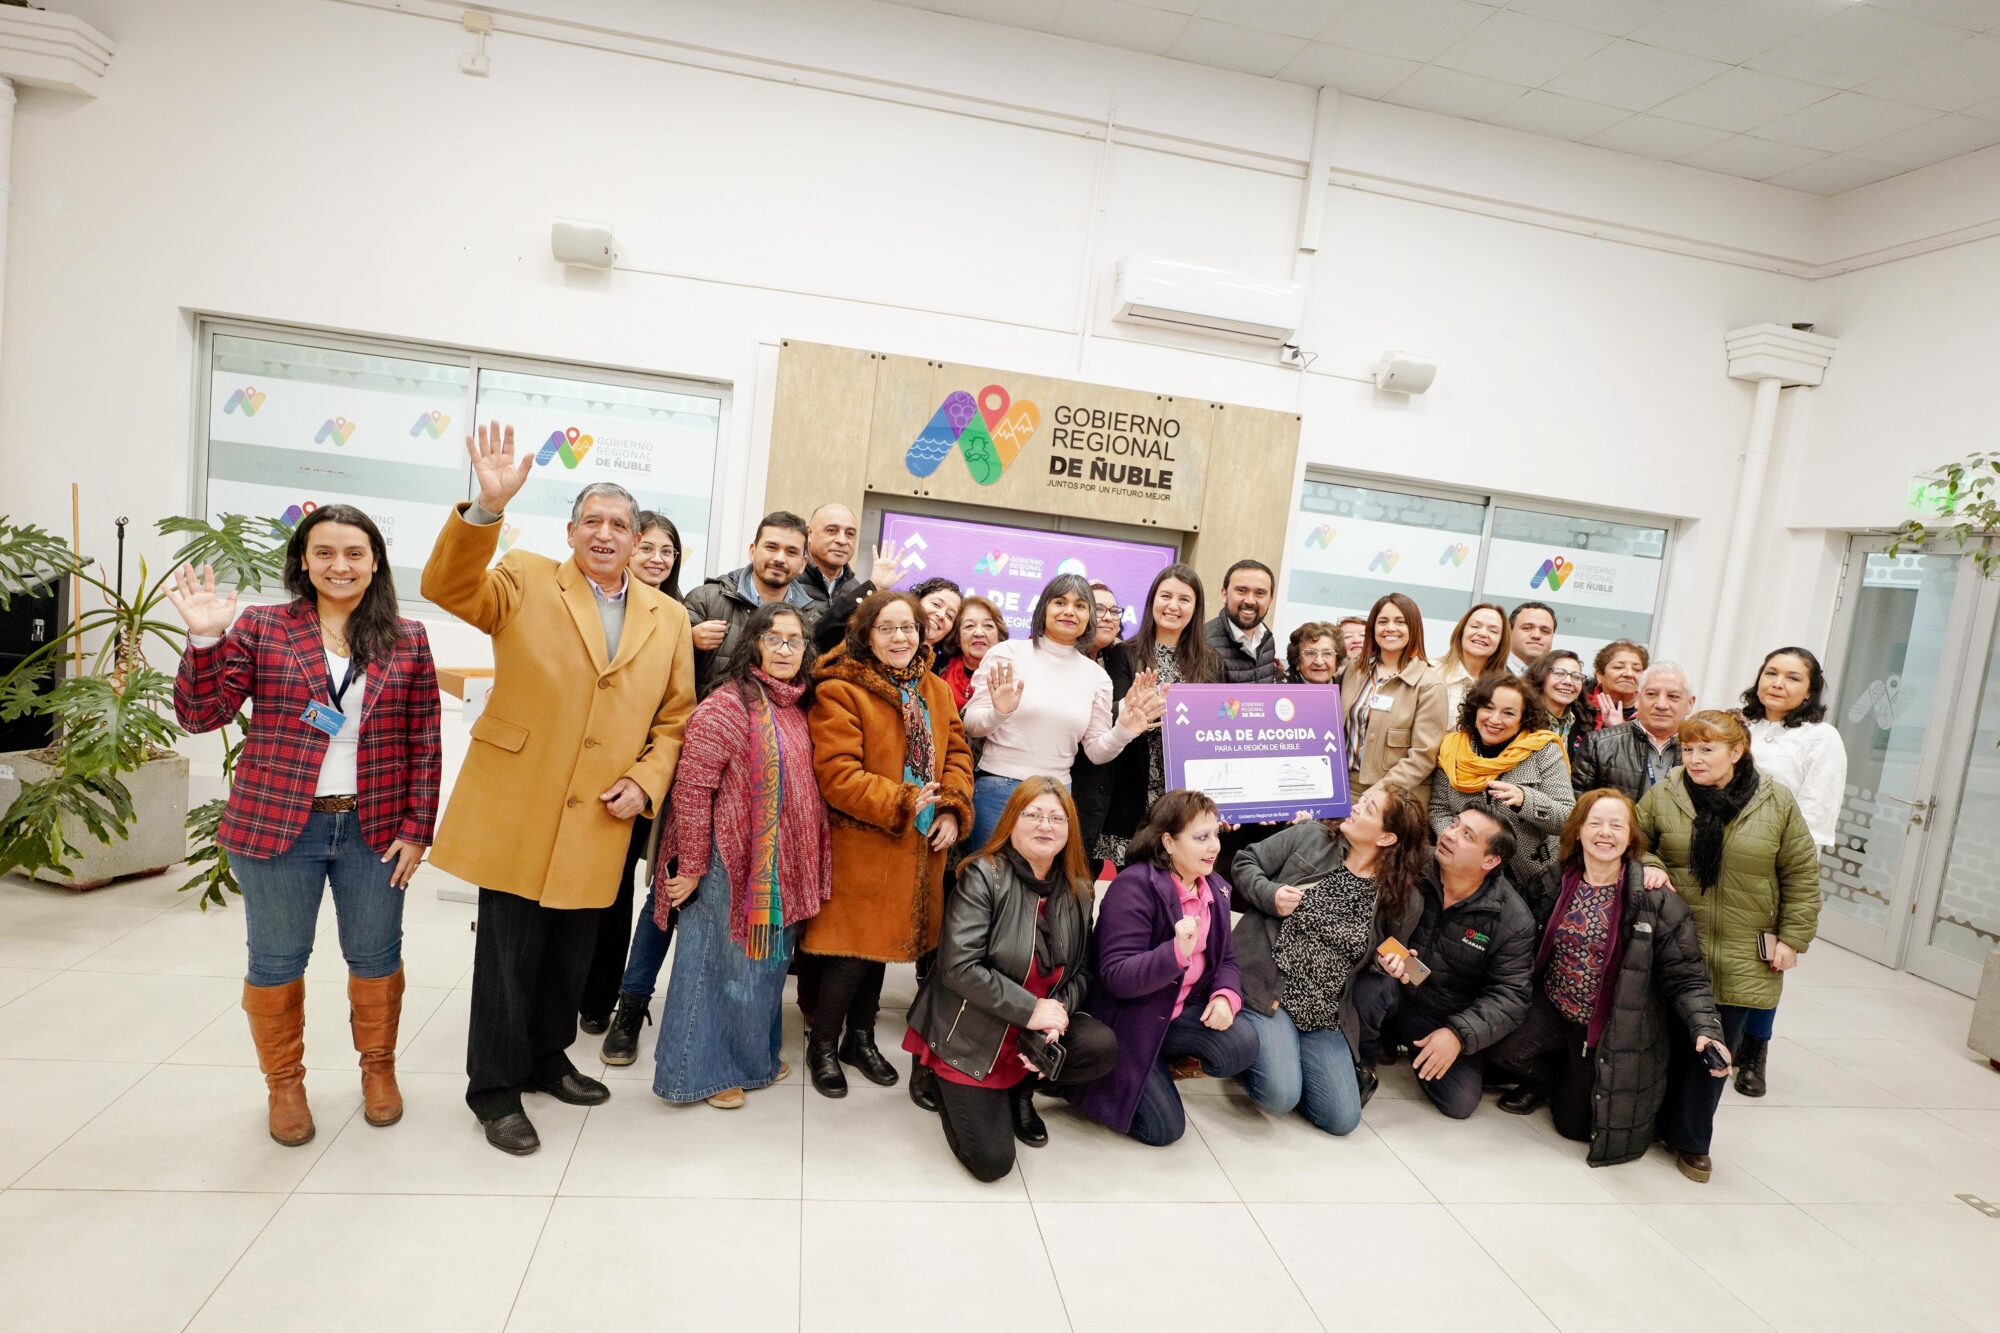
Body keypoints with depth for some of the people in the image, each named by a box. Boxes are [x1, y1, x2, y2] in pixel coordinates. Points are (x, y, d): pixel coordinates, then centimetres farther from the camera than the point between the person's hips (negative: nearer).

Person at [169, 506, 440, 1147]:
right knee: (276, 960, 12)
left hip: (375, 829, 1)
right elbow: (201, 714, -3)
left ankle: (378, 1066, 35)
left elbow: (424, 742, 2)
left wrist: (417, 828, -1)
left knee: (376, 956, 13)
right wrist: (205, 640, -18)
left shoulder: (407, 640, 1)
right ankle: (284, 1081, 34)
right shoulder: (261, 627, -1)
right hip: (276, 826, 0)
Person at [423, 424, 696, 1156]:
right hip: (515, 813, -3)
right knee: (509, 955, 6)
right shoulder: (526, 580, 0)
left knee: (571, 955, 17)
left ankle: (546, 1057, 38)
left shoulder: (668, 618, 7)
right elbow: (448, 587, -17)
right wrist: (488, 508, -32)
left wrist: (645, 783, -5)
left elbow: (675, 717, 9)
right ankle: (494, 1088, 24)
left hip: (598, 823, 3)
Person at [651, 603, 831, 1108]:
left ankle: (754, 1055, 38)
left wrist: (804, 861, 14)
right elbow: (692, 791, -19)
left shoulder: (797, 707, 7)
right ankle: (705, 1070, 25)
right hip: (733, 865, -8)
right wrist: (690, 868, -17)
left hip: (782, 867, 8)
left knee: (766, 962, 20)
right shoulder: (726, 706, -17)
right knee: (723, 963, 7)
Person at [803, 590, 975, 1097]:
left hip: (920, 850, 6)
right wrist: (902, 804, -20)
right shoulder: (839, 692, -13)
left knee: (882, 943, 19)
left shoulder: (937, 691, 10)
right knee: (850, 952, 1)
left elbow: (957, 753, 9)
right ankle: (822, 1046, 24)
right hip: (860, 849, -6)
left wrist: (953, 809, -7)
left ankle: (861, 1038, 37)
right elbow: (836, 774, -19)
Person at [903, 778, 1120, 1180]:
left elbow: (1081, 971, 3)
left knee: (1103, 1047, -23)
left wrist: (1059, 1011, -18)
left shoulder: (1078, 891, 0)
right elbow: (959, 967, -24)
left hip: (1034, 1033, 5)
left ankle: (1020, 1089, 7)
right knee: (993, 1161, -11)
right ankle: (951, 1084, 20)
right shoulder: (983, 876, -17)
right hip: (971, 1034, -5)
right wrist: (1029, 1009, -24)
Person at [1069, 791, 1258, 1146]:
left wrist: (1225, 996, -14)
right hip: (1128, 1019, -7)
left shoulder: (1215, 889, 3)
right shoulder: (1135, 885, -23)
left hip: (1181, 1010, 7)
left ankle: (1167, 1061, 9)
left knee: (1242, 1045, -20)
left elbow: (1225, 959, 9)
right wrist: (1177, 952, -42)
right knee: (1164, 1129, -7)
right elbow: (1115, 976, -27)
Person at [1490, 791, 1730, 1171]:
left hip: (1614, 1027, -3)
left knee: (1575, 1124, 4)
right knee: (1501, 1045, -24)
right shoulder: (1554, 883, -3)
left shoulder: (1657, 900, -15)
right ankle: (1548, 1077, 11)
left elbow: (1685, 977, -14)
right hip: (1553, 1009, 3)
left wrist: (1706, 1028, -29)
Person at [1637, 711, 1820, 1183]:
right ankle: (1655, 1123, 25)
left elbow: (1801, 875, 3)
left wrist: (1792, 938, 1)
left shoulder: (1777, 803, -3)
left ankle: (1690, 1138, 23)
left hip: (1742, 961, 0)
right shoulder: (1662, 796, -4)